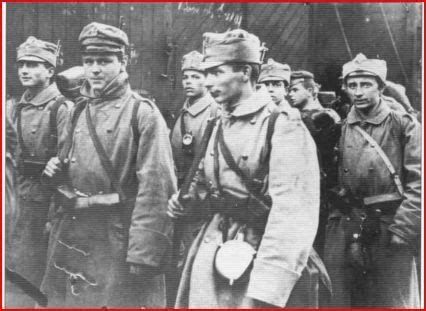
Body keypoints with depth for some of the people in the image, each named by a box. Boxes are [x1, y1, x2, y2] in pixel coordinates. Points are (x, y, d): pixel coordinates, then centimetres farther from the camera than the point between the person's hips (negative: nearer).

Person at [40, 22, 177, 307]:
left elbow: (156, 189, -18)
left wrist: (144, 254, -21)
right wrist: (58, 171, 2)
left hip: (119, 240, -7)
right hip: (71, 235, 7)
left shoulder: (143, 113, -12)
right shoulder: (81, 111, 11)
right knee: (64, 300, 17)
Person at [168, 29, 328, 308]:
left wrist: (266, 292, -27)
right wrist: (187, 201, 1)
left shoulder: (283, 126, -16)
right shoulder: (220, 125, 9)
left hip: (260, 264, -7)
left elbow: (292, 214, -23)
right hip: (211, 257, 7)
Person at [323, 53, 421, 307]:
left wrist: (401, 232, -13)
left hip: (390, 227, -3)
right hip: (343, 230, 4)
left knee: (394, 301, 5)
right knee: (340, 301, 10)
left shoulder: (403, 124, -3)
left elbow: (418, 184, -8)